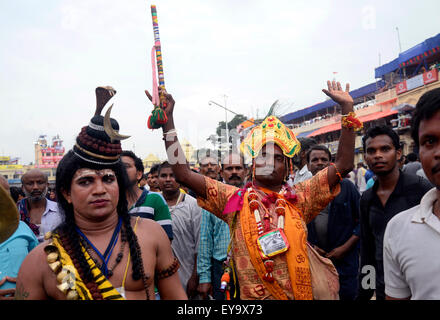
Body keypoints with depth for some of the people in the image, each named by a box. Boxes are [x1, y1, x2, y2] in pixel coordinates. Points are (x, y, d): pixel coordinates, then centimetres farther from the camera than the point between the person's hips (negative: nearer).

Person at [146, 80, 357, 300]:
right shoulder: (234, 199, -7)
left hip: (302, 293, 2)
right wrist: (167, 118, -18)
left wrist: (347, 107, -10)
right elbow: (183, 174, -13)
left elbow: (343, 165, -6)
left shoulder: (299, 198, -3)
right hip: (253, 296, -1)